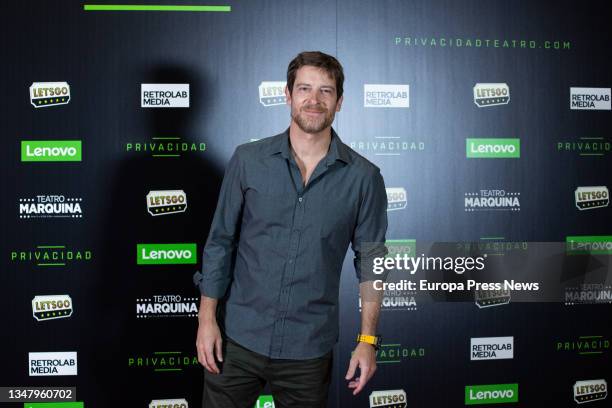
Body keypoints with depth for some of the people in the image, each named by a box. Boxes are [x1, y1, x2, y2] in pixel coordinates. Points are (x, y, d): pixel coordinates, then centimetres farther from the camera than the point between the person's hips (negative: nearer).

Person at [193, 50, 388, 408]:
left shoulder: (363, 177, -5)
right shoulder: (249, 160, -3)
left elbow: (371, 260, 0)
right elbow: (220, 241, 2)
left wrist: (368, 341, -3)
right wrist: (207, 318, -2)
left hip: (309, 349, 0)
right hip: (237, 338, 1)